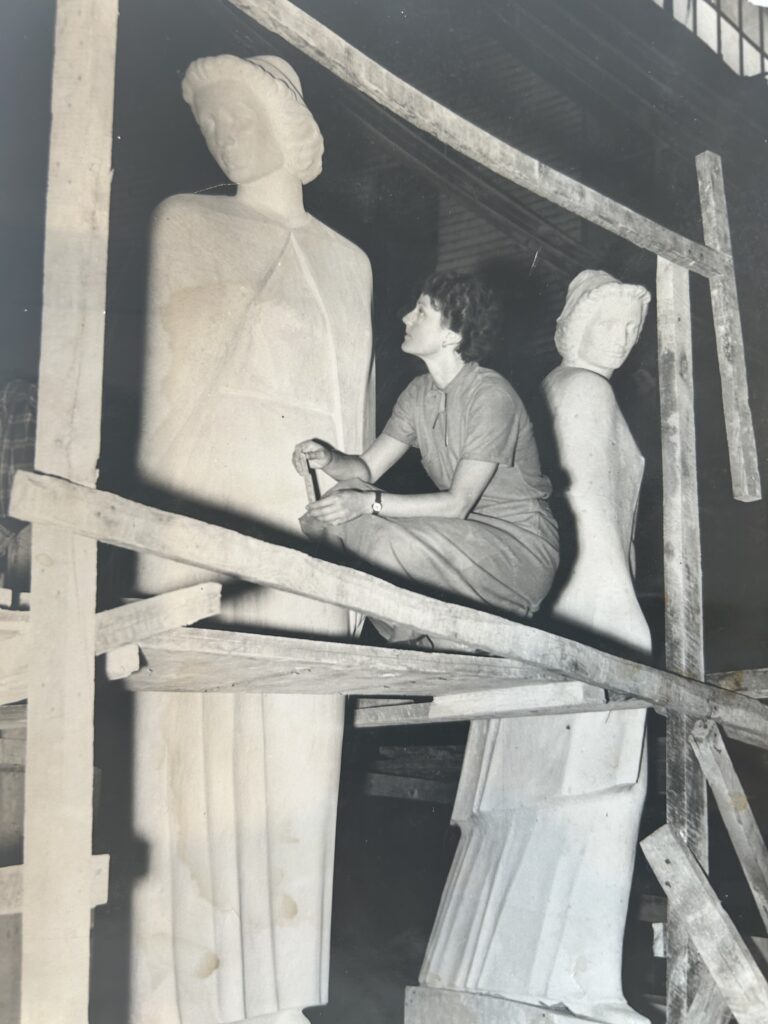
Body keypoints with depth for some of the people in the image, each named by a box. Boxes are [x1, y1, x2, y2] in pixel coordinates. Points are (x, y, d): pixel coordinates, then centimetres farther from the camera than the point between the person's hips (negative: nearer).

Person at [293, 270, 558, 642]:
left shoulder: (490, 395, -20)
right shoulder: (420, 392, 6)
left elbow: (457, 503, -22)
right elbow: (366, 469, 6)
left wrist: (369, 503, -28)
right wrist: (329, 459, -16)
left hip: (520, 546, -8)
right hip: (463, 531, 8)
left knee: (392, 540, -31)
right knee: (339, 508, -6)